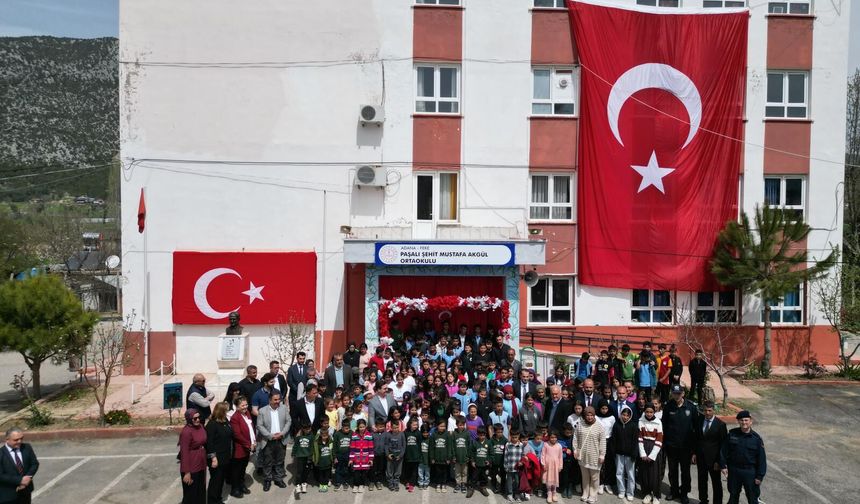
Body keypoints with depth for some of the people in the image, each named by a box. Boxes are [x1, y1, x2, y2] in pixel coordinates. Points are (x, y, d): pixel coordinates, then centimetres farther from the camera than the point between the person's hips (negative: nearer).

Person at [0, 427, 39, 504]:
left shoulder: (27, 448, -2)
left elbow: (35, 464, 1)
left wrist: (27, 478, -15)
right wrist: (19, 480, -23)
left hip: (25, 491, 4)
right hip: (8, 495, -4)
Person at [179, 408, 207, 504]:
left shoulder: (200, 426, 1)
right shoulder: (186, 432, -22)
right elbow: (184, 453, -21)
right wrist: (186, 472, -20)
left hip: (201, 464, 7)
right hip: (191, 467, -7)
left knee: (201, 491, 21)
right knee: (191, 493, 9)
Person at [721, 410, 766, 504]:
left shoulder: (756, 438, -9)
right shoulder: (732, 434, -4)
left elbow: (761, 458, -6)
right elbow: (724, 451, 3)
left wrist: (760, 476, -7)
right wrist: (723, 465, -2)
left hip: (750, 472, -2)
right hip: (734, 471, 2)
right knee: (733, 496, 17)